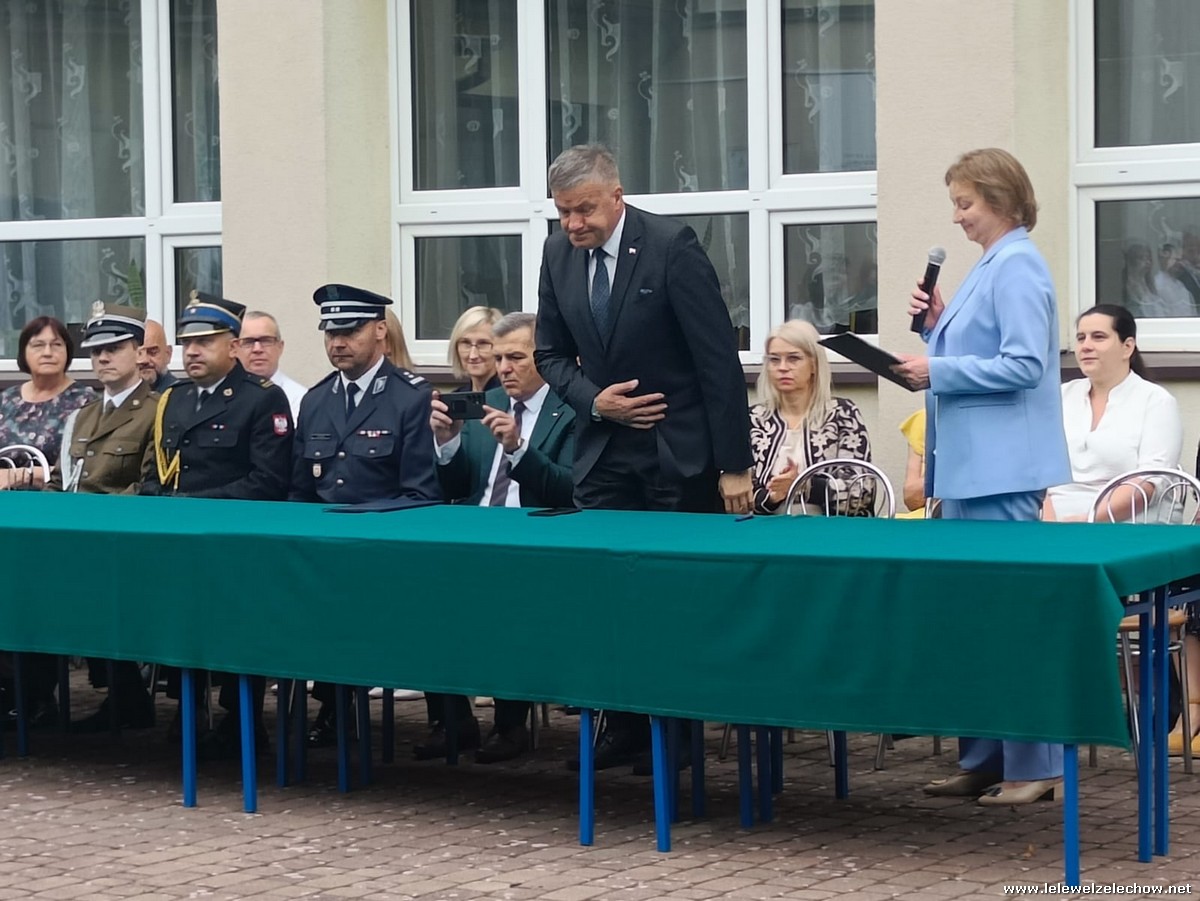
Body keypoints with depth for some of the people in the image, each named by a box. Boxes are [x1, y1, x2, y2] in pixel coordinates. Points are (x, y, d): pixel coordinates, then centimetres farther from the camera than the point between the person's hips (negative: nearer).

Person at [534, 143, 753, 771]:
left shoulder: (671, 247, -15)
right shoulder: (558, 254, 2)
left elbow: (719, 359, -15)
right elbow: (551, 354, 12)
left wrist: (734, 464, -17)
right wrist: (594, 400, -10)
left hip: (679, 451, -5)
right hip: (604, 451, 5)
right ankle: (625, 725, 9)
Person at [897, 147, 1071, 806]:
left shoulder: (1018, 267, -12)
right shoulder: (989, 266, 16)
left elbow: (1023, 364, -20)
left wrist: (938, 370, -16)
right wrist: (936, 325, 8)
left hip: (1001, 468, -10)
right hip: (970, 465, 10)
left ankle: (1035, 764, -1)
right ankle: (984, 759, 18)